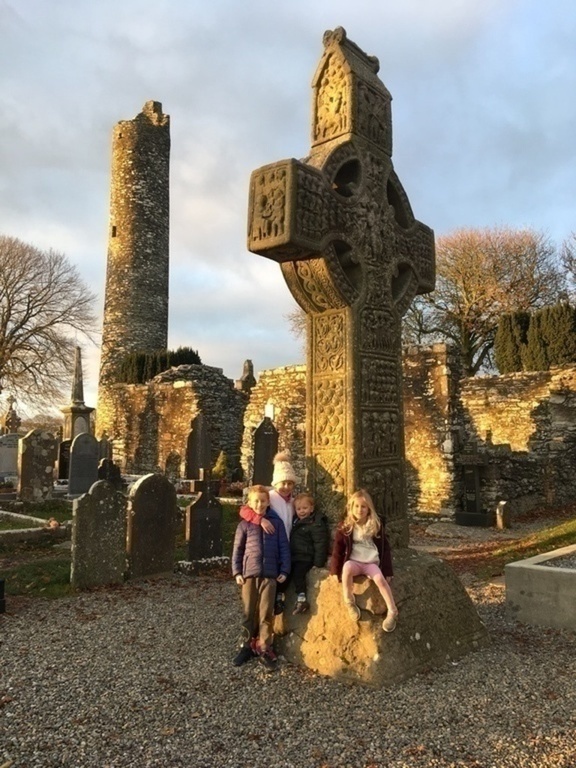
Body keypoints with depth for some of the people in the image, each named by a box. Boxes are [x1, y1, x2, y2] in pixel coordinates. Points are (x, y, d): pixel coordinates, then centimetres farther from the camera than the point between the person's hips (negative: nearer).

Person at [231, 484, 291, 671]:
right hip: (249, 574, 1)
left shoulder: (276, 523, 2)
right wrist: (237, 572, 0)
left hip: (270, 574, -1)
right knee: (248, 612, 9)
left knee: (266, 613, 3)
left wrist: (284, 570, 0)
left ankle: (265, 649, 13)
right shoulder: (244, 524, 3)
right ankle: (246, 646, 23)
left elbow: (284, 547, 4)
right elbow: (237, 549, 6)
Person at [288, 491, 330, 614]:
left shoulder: (316, 524, -11)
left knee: (298, 573, -25)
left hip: (305, 558, -8)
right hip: (293, 556, 8)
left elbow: (320, 544, -15)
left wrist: (319, 562, -18)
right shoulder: (295, 521, 14)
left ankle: (301, 599, -24)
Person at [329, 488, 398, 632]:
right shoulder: (345, 526, 1)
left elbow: (385, 548, 5)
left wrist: (387, 571, -1)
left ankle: (392, 612, -17)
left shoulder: (376, 525, 3)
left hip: (372, 562, 1)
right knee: (347, 567, -35)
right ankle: (349, 602, -19)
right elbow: (338, 549, 2)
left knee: (380, 580, -28)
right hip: (354, 561, 0)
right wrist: (335, 571, -5)